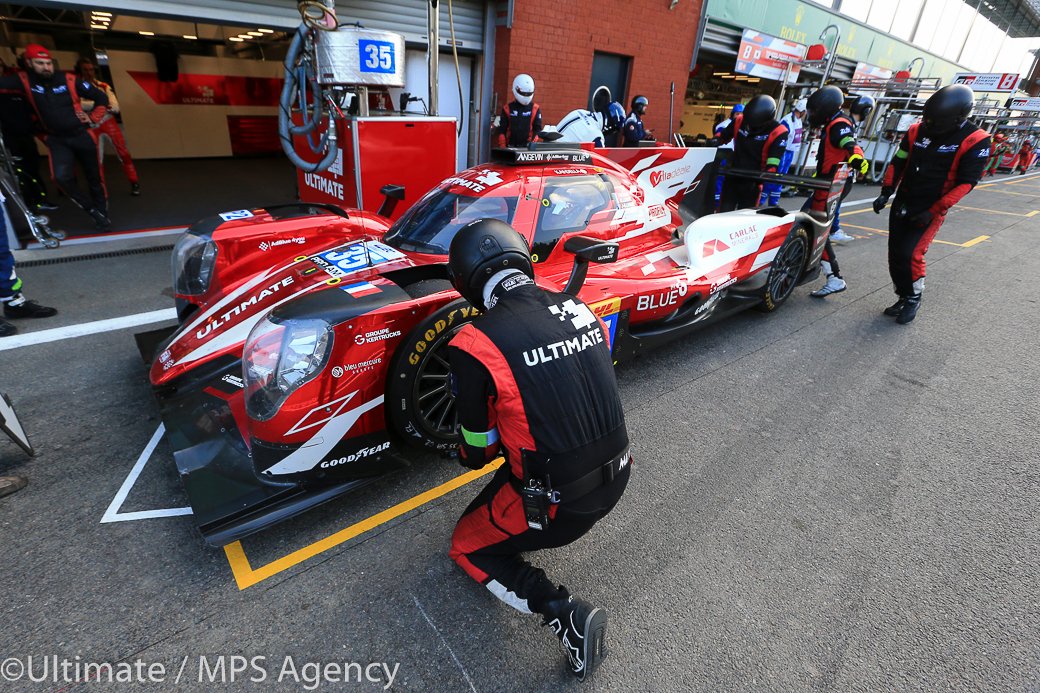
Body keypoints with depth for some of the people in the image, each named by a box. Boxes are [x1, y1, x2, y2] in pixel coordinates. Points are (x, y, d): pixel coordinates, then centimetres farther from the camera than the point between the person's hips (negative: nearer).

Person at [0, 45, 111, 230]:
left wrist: (93, 117, 0)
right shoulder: (24, 81, -2)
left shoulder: (69, 80, -4)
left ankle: (103, 213, 20)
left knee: (94, 177, 6)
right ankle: (93, 210, -5)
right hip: (57, 140, 0)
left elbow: (101, 97, 4)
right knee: (61, 177, -21)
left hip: (82, 135, 0)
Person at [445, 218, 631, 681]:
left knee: (468, 547, 21)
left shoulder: (474, 345, -18)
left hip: (556, 506, -6)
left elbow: (478, 452, -5)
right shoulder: (582, 310, -2)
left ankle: (564, 613, 2)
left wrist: (464, 455, 20)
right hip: (616, 481, 6)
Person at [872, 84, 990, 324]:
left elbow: (966, 182, -12)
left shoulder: (975, 140, -11)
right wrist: (886, 192, -1)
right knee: (895, 255, 6)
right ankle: (903, 297, 23)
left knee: (910, 254, -17)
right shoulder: (917, 131, 2)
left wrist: (933, 211, -19)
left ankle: (914, 299, 5)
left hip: (931, 210, -5)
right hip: (902, 204, 5)